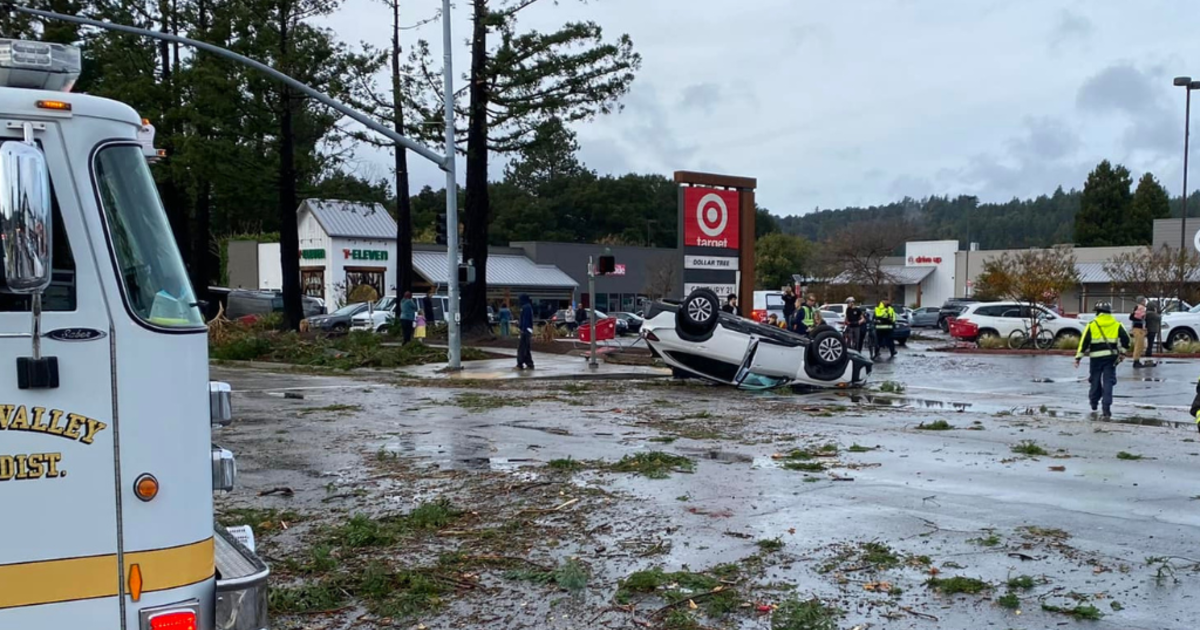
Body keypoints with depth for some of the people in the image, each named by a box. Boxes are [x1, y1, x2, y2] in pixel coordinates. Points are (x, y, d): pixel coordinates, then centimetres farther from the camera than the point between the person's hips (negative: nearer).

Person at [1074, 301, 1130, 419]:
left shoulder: (1092, 325, -2)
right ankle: (1106, 408, -5)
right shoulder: (1117, 325, 5)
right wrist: (1122, 352, 12)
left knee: (1095, 380, 14)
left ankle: (1094, 403, 26)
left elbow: (1084, 341, -6)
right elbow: (1126, 339, -1)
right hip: (1111, 357, 1)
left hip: (1096, 357, -1)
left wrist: (1078, 357, -3)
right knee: (1108, 381, 2)